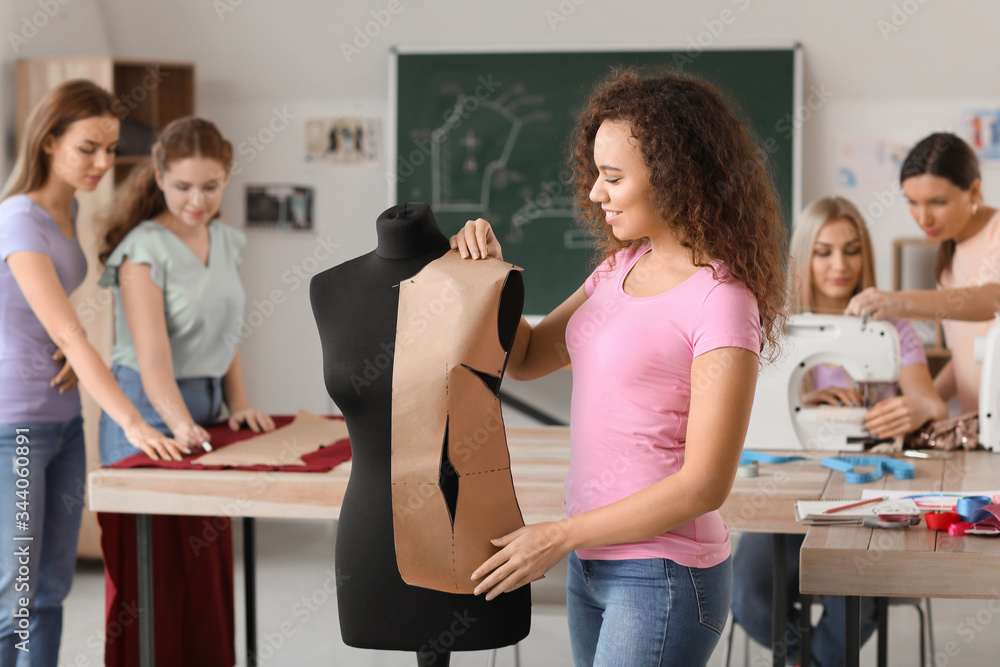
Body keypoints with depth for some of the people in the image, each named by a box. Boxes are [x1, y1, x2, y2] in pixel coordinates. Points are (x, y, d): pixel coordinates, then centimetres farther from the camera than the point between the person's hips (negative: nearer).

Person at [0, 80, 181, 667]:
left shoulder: (66, 209, 8)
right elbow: (70, 335, -25)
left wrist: (73, 352, -1)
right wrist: (133, 424, -30)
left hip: (61, 420, 9)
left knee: (51, 591, 11)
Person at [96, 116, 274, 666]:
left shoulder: (225, 242, 9)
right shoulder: (145, 250, -14)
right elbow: (152, 357, -24)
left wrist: (238, 405, 4)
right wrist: (181, 425, -38)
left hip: (206, 408, 7)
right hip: (151, 414, -7)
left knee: (206, 572, 12)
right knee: (154, 575, -1)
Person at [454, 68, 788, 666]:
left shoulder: (721, 301, -17)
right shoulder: (621, 267, 6)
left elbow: (705, 483, -19)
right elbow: (526, 358, 18)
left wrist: (560, 537, -16)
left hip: (662, 577, -7)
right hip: (594, 562, 8)